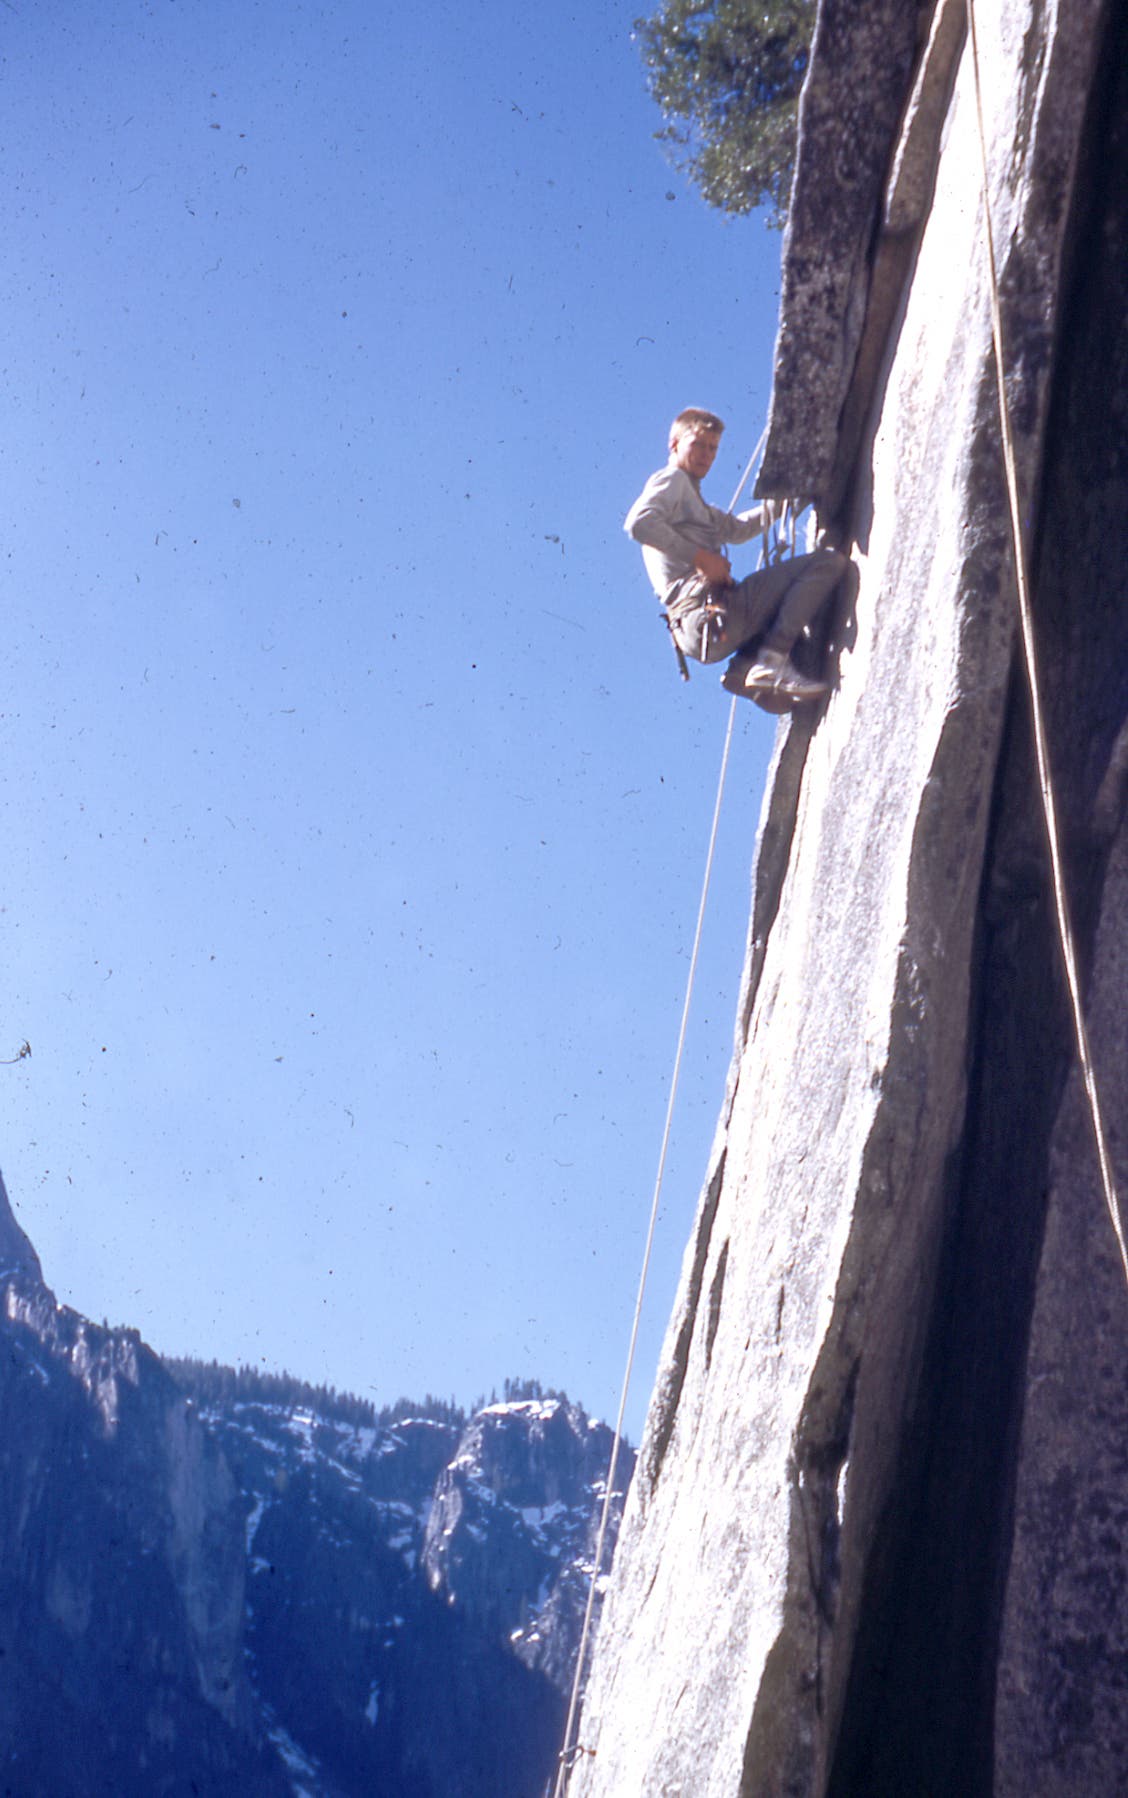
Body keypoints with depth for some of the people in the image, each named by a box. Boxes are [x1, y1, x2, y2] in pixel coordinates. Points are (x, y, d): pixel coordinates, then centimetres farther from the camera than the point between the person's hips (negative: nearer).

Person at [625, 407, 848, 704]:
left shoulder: (689, 495, 32)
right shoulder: (672, 479, 4)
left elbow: (735, 528, 42)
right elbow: (638, 522, -16)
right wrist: (700, 557, -16)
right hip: (709, 611, -10)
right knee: (829, 562, -10)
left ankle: (746, 665, 9)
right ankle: (774, 660, -18)